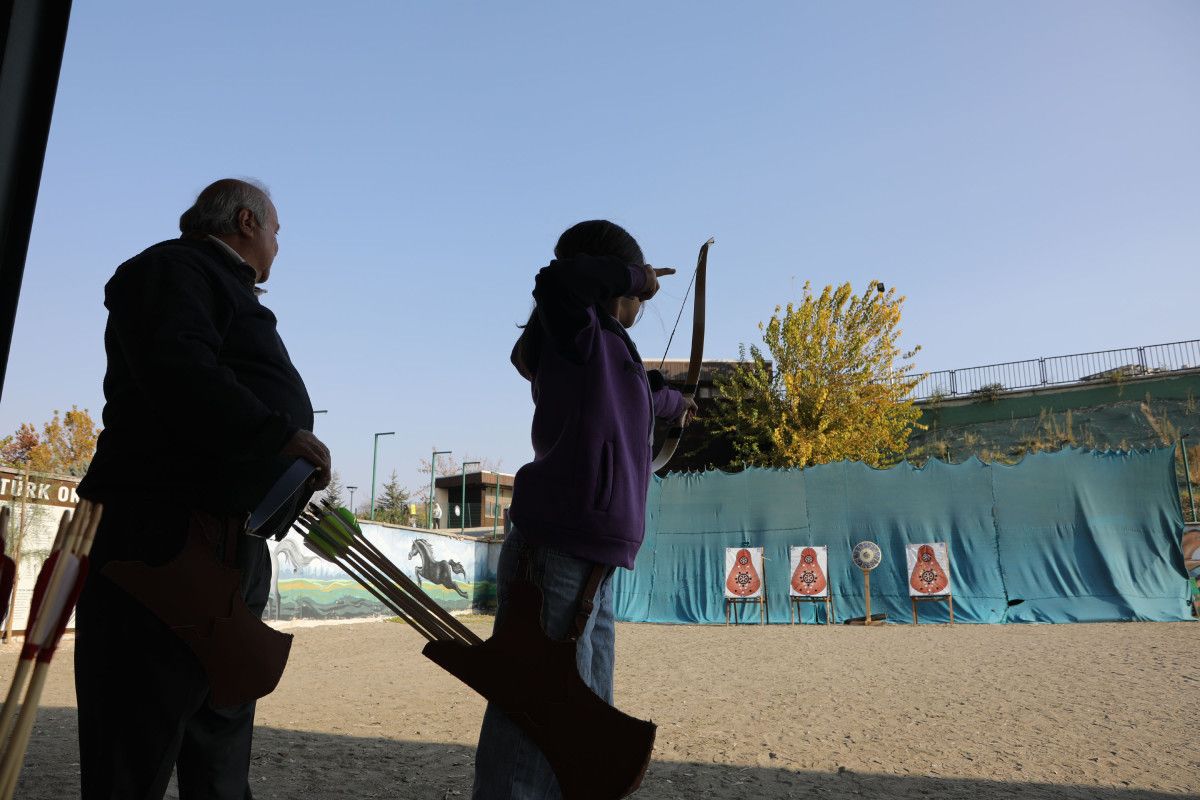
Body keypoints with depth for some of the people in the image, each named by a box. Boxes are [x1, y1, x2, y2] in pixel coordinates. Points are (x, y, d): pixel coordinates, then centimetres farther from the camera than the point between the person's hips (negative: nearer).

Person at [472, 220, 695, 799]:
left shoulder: (610, 352, 23)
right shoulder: (580, 334, -4)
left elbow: (640, 397, 44)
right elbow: (557, 280, -25)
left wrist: (675, 403, 65)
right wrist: (634, 275, -8)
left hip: (591, 564, 10)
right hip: (559, 559, -10)